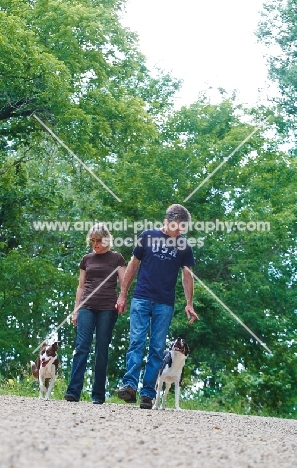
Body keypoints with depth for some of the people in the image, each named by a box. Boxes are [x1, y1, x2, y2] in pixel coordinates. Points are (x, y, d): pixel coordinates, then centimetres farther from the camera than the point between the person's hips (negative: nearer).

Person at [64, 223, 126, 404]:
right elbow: (81, 286, 17)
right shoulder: (87, 259, 14)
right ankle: (73, 392, -12)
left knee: (102, 350, -1)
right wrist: (76, 310, 11)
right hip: (87, 307, 2)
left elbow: (123, 283, 3)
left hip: (108, 309, -2)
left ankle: (98, 394, 3)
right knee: (81, 347, -8)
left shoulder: (116, 258, 6)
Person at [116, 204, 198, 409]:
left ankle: (148, 393, 1)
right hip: (142, 299, -1)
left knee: (157, 349, 0)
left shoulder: (184, 246, 5)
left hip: (165, 305, 1)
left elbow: (187, 276, 9)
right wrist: (123, 294, 6)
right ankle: (130, 385, -19)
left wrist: (189, 304, 0)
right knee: (137, 342, -11)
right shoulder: (147, 236, 2)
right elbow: (133, 265, 8)